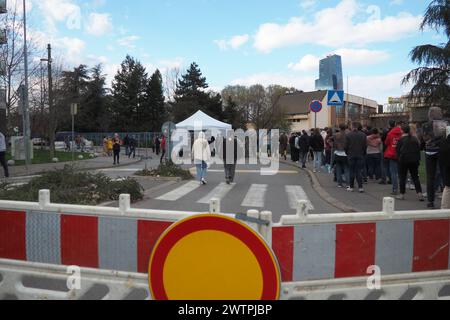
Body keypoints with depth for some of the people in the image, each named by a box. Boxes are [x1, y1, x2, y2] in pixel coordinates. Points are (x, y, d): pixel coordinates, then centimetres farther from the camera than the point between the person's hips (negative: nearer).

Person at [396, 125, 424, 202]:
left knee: (402, 177, 4)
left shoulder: (401, 140, -6)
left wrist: (398, 158, 6)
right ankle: (419, 193, -1)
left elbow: (398, 151, -4)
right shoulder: (415, 139, 7)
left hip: (403, 160, -3)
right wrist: (418, 159, 13)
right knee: (415, 177, 8)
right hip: (414, 160, 4)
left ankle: (402, 194, 6)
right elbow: (418, 150, 9)